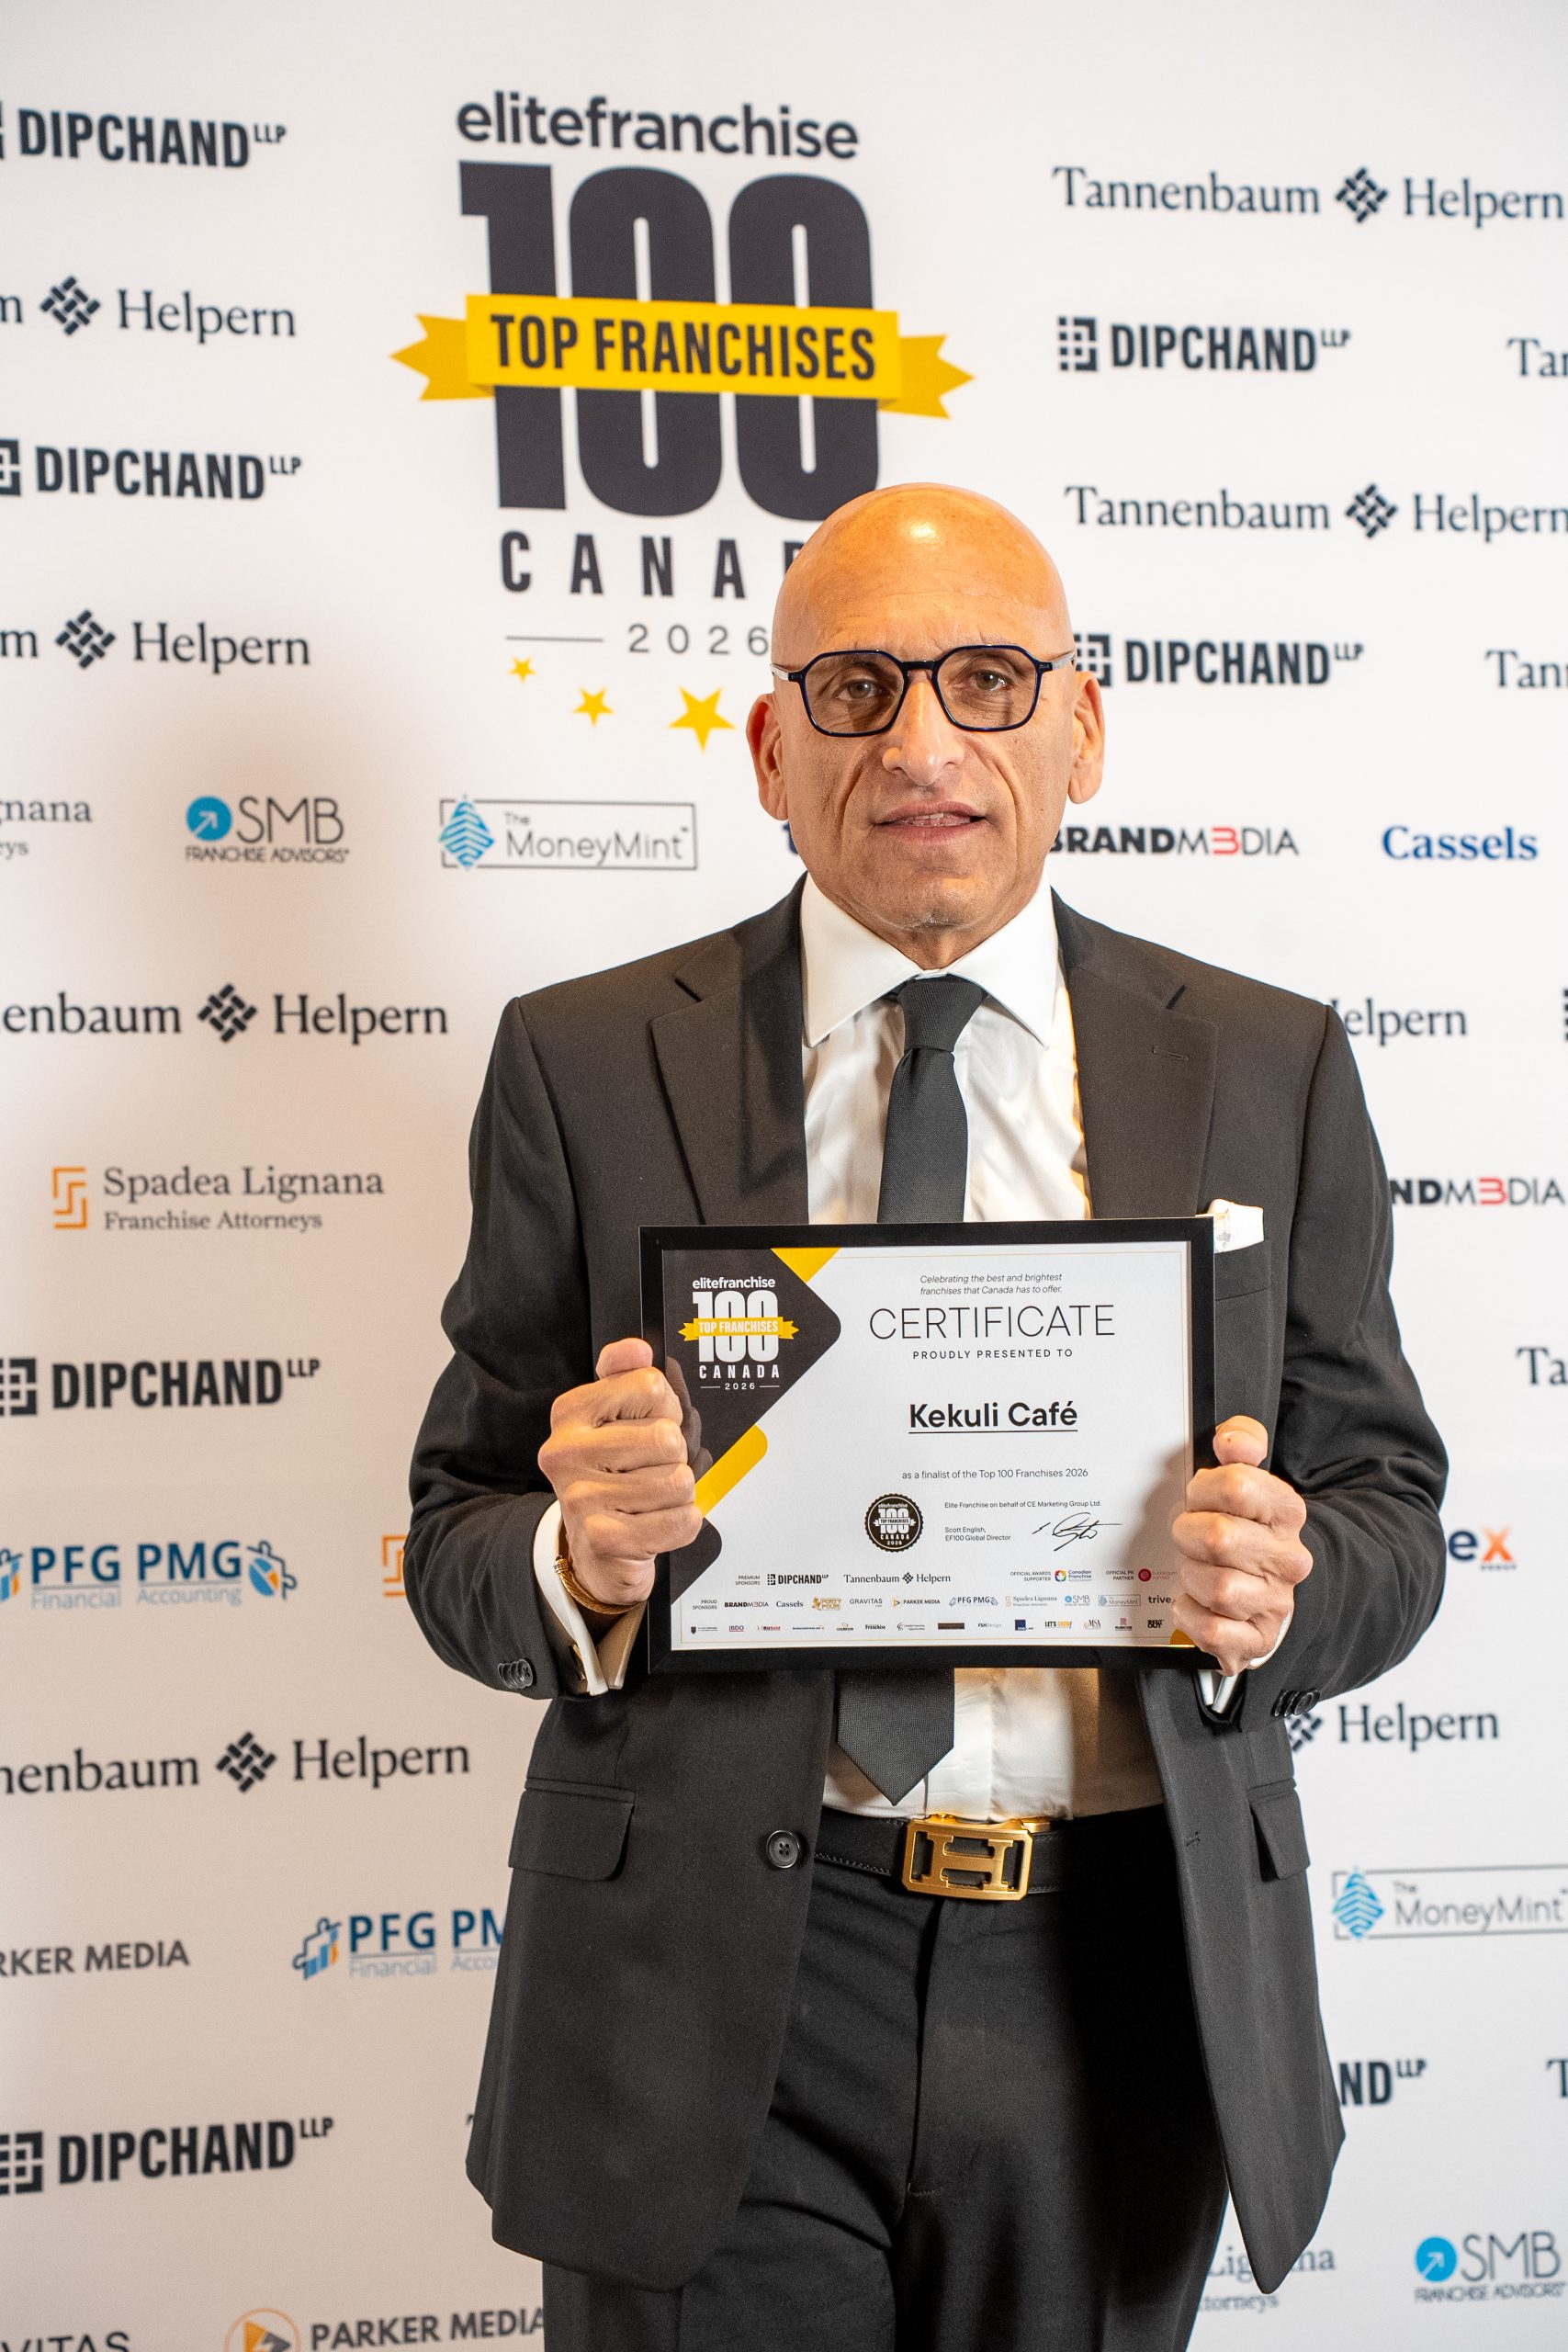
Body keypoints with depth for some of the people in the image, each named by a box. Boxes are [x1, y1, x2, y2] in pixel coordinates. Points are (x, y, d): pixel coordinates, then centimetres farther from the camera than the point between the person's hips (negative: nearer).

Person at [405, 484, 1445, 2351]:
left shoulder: (1266, 1070, 2)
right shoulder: (587, 1065, -2)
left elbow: (1385, 1503, 5)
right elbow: (458, 1535, 1)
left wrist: (1279, 1589, -17)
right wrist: (577, 1563, -22)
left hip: (1119, 1980, 2)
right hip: (713, 2001, -1)